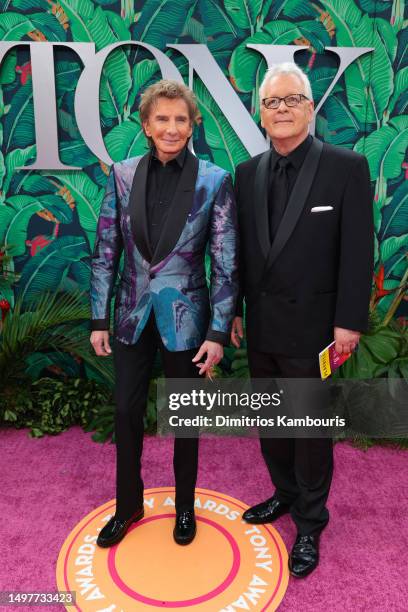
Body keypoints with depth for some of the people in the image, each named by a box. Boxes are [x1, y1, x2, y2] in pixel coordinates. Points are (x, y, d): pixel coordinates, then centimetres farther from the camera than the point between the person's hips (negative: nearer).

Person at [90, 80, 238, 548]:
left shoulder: (214, 181, -8)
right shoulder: (123, 175, -1)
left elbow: (226, 264, -7)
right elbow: (105, 252, 1)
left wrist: (219, 333, -10)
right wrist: (99, 320, 0)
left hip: (185, 319, -2)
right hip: (133, 316, 2)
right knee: (126, 412, 13)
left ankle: (184, 507, 39)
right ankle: (128, 506, 38)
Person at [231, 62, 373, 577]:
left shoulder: (347, 167, -7)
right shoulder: (248, 173, 6)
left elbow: (357, 251, -10)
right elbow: (239, 248, 9)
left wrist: (349, 322, -12)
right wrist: (233, 310, 9)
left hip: (312, 329, -4)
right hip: (261, 326, 5)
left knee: (311, 429, 9)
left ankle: (310, 523, 30)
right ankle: (285, 494, 42)